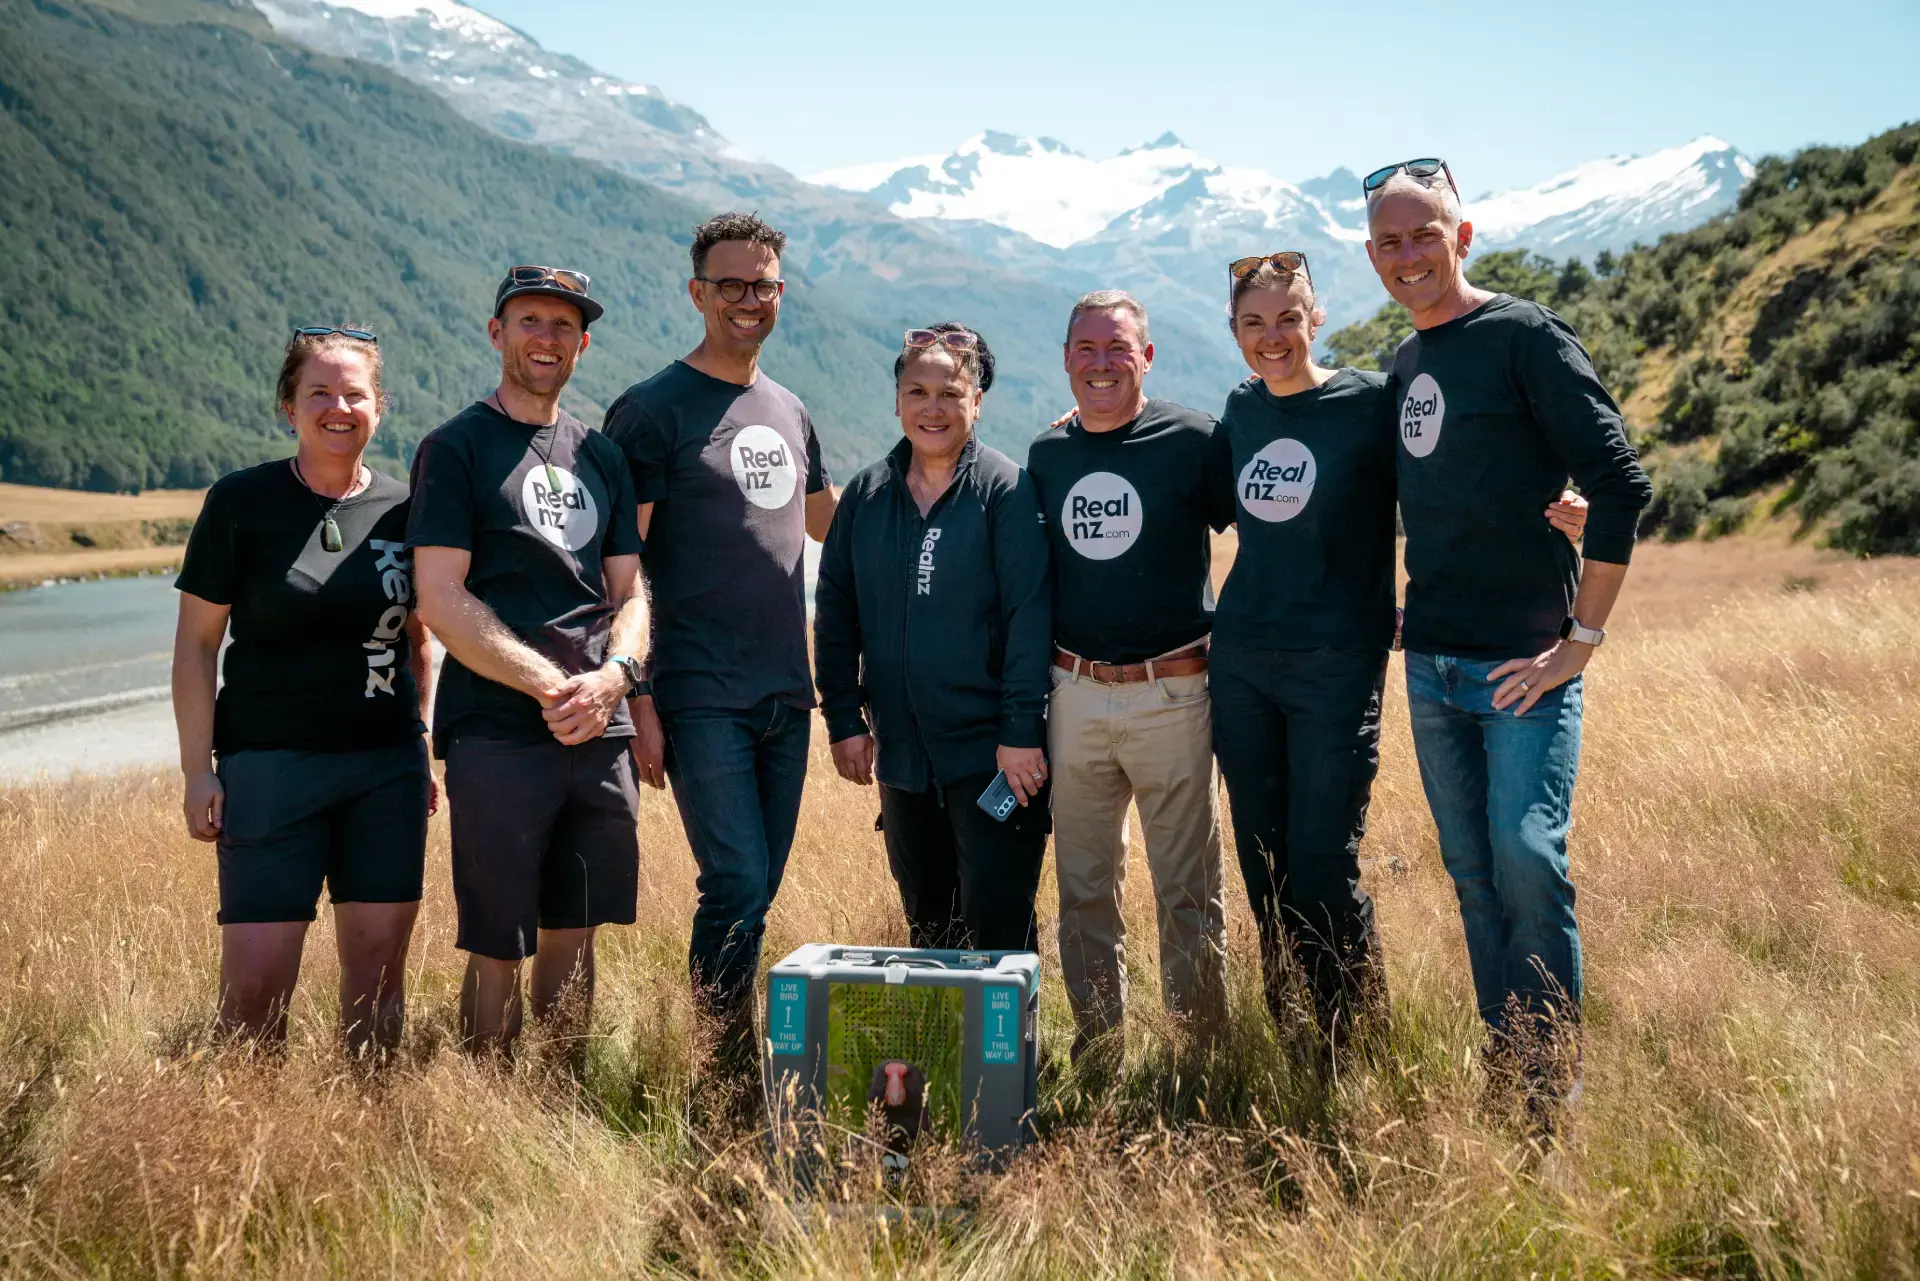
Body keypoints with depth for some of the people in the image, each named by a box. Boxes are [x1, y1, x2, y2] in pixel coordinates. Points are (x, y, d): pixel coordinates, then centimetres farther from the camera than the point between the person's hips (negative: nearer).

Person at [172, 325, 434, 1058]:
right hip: (270, 762, -3)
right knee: (256, 976, -6)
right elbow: (196, 643, 0)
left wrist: (422, 750, 13)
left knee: (379, 962, 5)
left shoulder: (402, 509, 6)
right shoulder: (242, 502, -1)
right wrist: (197, 771, -4)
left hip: (388, 765, 3)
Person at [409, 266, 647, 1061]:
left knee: (573, 936, 12)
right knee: (497, 952, 0)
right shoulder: (456, 448, 0)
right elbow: (441, 602, -8)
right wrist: (552, 686, -15)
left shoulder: (600, 456, 17)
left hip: (601, 735, 5)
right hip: (499, 735, -5)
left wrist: (613, 676, -6)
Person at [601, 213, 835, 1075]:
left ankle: (736, 1063, 22)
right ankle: (729, 1076, 3)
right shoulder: (652, 411, -4)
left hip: (786, 695, 6)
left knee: (756, 889, 11)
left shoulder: (789, 413, 15)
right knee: (738, 886, -11)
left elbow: (832, 523, 30)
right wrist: (638, 701, -12)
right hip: (701, 700, -6)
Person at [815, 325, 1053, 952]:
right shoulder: (867, 494, 8)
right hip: (901, 752, 5)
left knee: (996, 924, -4)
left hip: (991, 753, -5)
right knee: (924, 921, 15)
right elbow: (835, 612, 11)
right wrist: (843, 719, 4)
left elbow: (1030, 614, -10)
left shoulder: (1007, 490, -6)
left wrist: (1021, 733, -15)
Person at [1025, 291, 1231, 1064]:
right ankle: (1097, 1046, 24)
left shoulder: (1191, 440, -4)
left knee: (1188, 891, 2)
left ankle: (1200, 1050, 14)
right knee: (1083, 887, 11)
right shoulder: (1045, 454, 9)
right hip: (1074, 695, 4)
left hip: (1172, 694, -4)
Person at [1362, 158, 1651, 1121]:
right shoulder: (1403, 365, 13)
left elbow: (1620, 485, -14)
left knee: (1527, 860, -9)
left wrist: (1582, 639, -15)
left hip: (1525, 663, -6)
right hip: (1431, 667, 7)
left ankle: (1551, 1087, 4)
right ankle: (1502, 1068, 20)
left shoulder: (1526, 338, -7)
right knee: (1472, 873, 10)